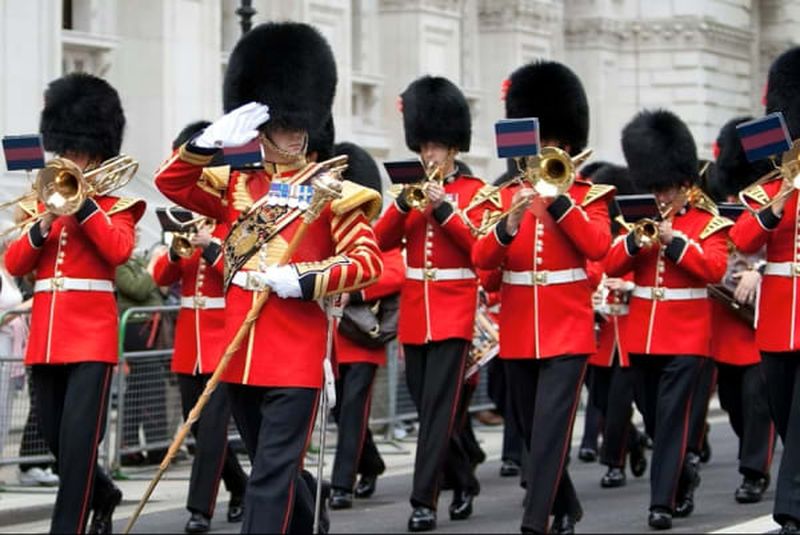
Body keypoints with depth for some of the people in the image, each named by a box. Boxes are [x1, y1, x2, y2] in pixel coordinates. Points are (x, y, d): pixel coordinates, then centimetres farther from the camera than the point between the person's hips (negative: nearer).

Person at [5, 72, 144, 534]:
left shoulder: (116, 207, 4)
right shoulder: (44, 204, 15)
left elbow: (119, 250, -17)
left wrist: (83, 202, -14)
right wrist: (43, 226, -9)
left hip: (92, 335, -5)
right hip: (45, 335, 5)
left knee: (77, 439, -13)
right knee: (55, 437, 11)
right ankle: (103, 495, 35)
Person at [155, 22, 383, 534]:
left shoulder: (329, 190, 0)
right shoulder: (235, 184, 12)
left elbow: (369, 260, -5)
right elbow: (171, 181, 5)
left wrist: (302, 279, -16)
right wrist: (214, 140, -7)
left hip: (296, 349, -5)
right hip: (241, 345, 5)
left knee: (272, 473, -10)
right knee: (273, 465, 18)